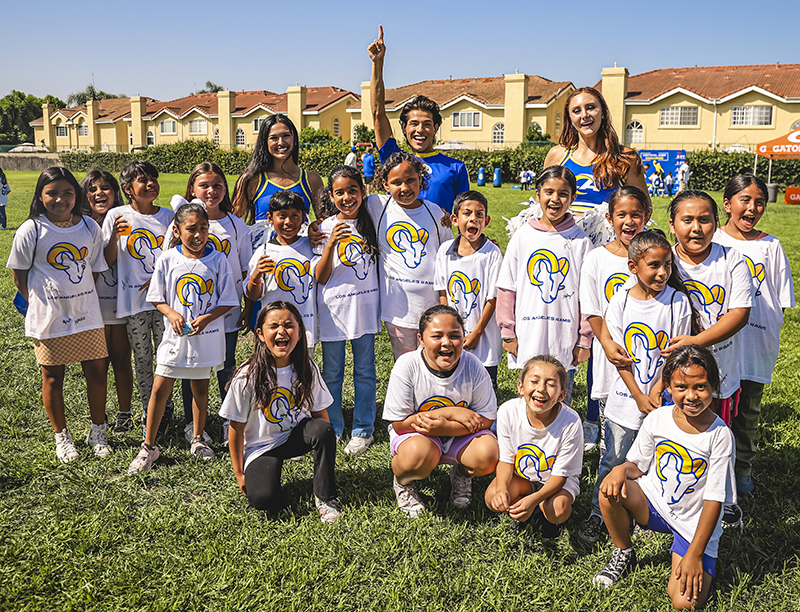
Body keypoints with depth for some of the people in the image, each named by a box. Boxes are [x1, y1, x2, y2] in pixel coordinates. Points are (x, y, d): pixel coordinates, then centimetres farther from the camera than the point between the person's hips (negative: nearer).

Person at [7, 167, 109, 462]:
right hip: (48, 318, -2)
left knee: (97, 372, 6)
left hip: (87, 315, 2)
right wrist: (39, 303, -2)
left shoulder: (90, 227, 0)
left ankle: (97, 432, 25)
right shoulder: (30, 230, -8)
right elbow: (20, 274, 0)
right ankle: (62, 437, 26)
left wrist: (80, 299, 4)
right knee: (53, 377, 9)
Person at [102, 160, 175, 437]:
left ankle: (166, 407, 20)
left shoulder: (167, 216, 4)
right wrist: (115, 236, -18)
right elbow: (108, 261, -1)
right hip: (133, 299, -1)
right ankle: (147, 409, 22)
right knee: (142, 357, 8)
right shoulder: (117, 216, -1)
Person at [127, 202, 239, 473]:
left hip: (207, 336, 0)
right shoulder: (167, 260, -4)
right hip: (176, 335, 0)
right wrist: (172, 314, -15)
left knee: (200, 387, 14)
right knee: (160, 389, 1)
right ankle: (148, 446, 16)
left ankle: (198, 439, 32)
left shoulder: (218, 260, -6)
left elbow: (227, 301, -2)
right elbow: (156, 298, 3)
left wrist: (206, 318, -17)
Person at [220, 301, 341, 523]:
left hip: (296, 436, 3)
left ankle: (325, 498, -12)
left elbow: (319, 413, 2)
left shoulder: (307, 368, -9)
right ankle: (267, 472, 9)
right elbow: (236, 428, -10)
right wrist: (239, 474, -4)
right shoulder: (247, 376, -18)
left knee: (324, 429, -30)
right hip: (261, 446, -3)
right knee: (263, 498, -28)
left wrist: (326, 452, -3)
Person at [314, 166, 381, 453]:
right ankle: (332, 430, 24)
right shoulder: (326, 228, -4)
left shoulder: (371, 222, 4)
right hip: (333, 308, -1)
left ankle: (363, 430, 21)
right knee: (332, 374, 9)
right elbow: (321, 277, -9)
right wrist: (331, 244, -21)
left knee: (365, 372, 8)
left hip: (365, 307, 2)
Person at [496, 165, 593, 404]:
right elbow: (507, 288, 4)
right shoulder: (522, 237, 2)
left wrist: (584, 340, 0)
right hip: (527, 341, 1)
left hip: (565, 344, -1)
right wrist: (507, 332, 2)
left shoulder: (580, 241, 0)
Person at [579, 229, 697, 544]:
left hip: (662, 398, 0)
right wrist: (639, 396, -10)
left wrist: (655, 393, -13)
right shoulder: (621, 299, -6)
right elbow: (618, 354, -5)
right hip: (625, 397, 1)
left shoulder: (678, 301, -8)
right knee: (613, 460, 10)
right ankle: (598, 513, 27)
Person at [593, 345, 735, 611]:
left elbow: (714, 499, -15)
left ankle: (701, 561, 15)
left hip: (695, 525, -3)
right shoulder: (657, 419, -9)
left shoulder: (720, 436, -18)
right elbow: (638, 466, 3)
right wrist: (622, 469, -23)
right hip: (654, 503, 3)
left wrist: (694, 554, -18)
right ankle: (623, 555, 1)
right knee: (612, 490, -27)